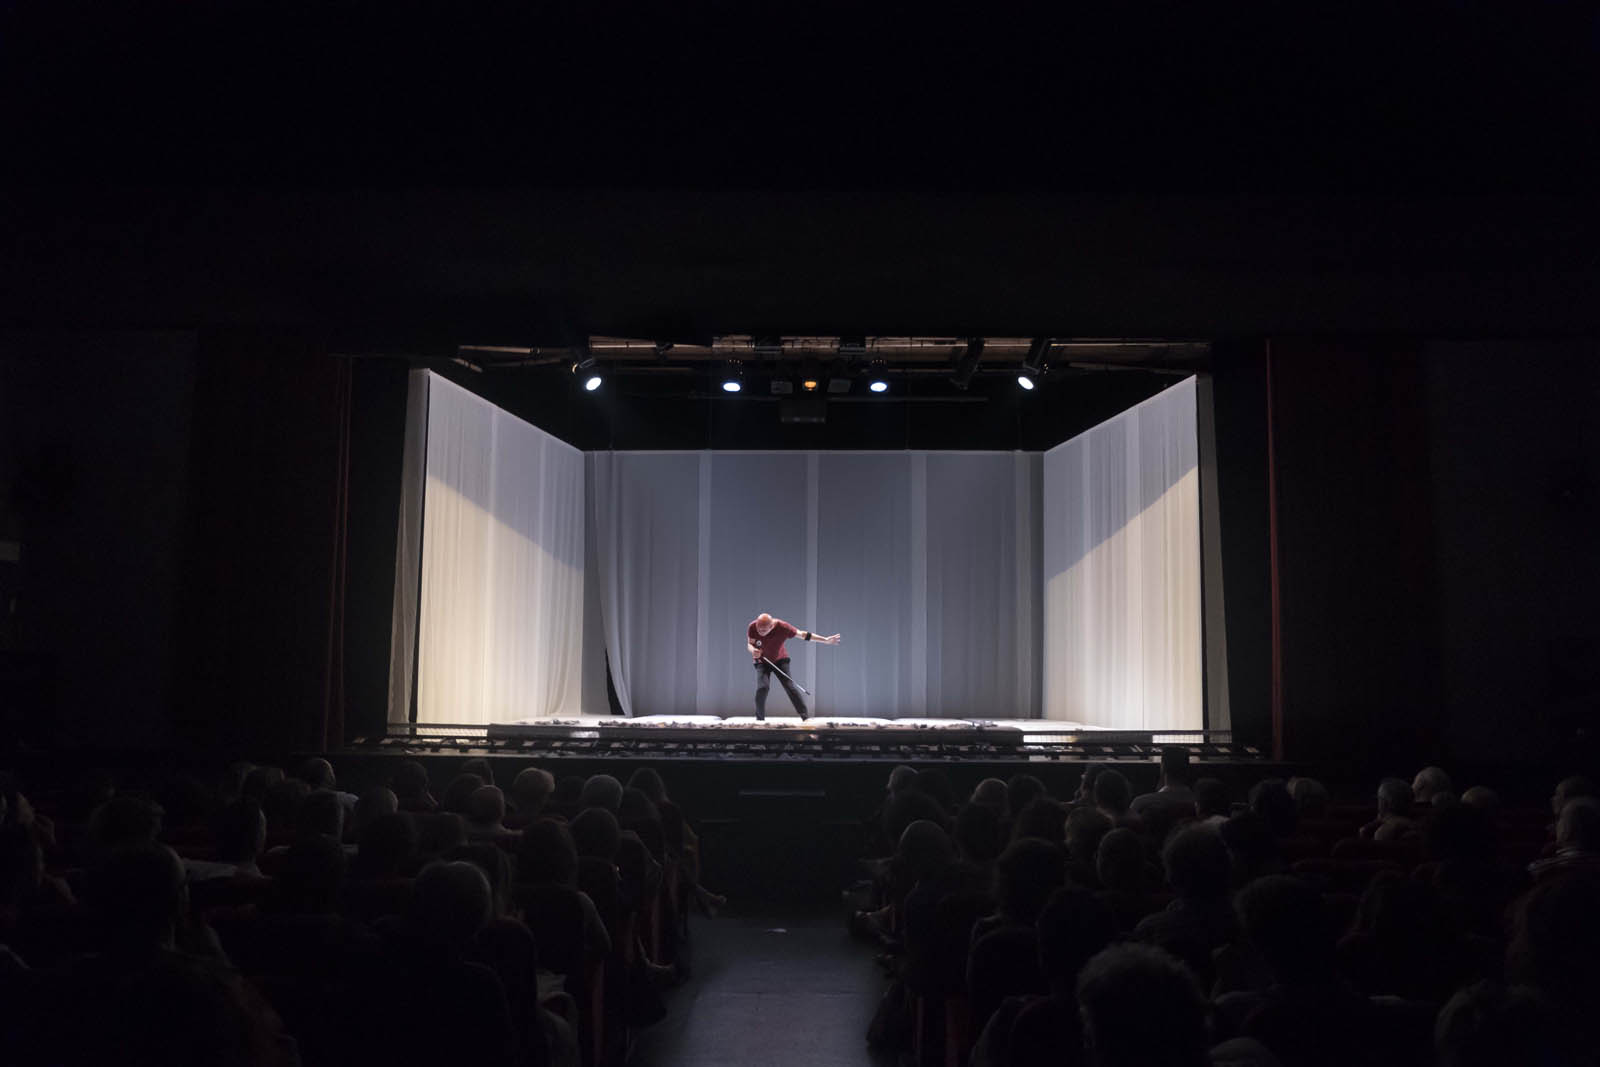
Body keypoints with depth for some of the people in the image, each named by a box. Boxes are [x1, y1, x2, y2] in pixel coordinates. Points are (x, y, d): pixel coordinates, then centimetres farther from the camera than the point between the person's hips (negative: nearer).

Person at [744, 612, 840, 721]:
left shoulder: (782, 627, -29)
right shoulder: (752, 627, -26)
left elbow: (803, 634, -18)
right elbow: (749, 644, -10)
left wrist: (826, 640, -16)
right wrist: (753, 650, -36)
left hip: (780, 660, 0)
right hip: (762, 661, 0)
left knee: (790, 686, -10)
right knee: (762, 687, -18)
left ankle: (806, 717, -3)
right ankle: (760, 719, -1)